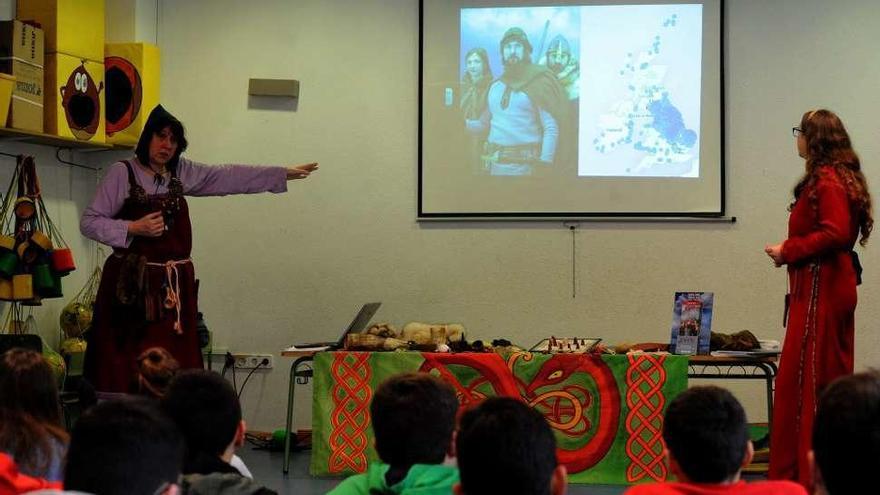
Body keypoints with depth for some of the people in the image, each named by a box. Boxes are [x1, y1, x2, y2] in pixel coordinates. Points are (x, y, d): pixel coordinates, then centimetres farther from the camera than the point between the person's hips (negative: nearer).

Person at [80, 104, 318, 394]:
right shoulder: (122, 173, -2)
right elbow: (89, 223, -3)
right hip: (132, 283, -5)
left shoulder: (181, 173, 12)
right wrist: (133, 228, -15)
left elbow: (228, 178, 13)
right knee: (126, 370, -8)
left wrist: (284, 174, 12)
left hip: (174, 286, 5)